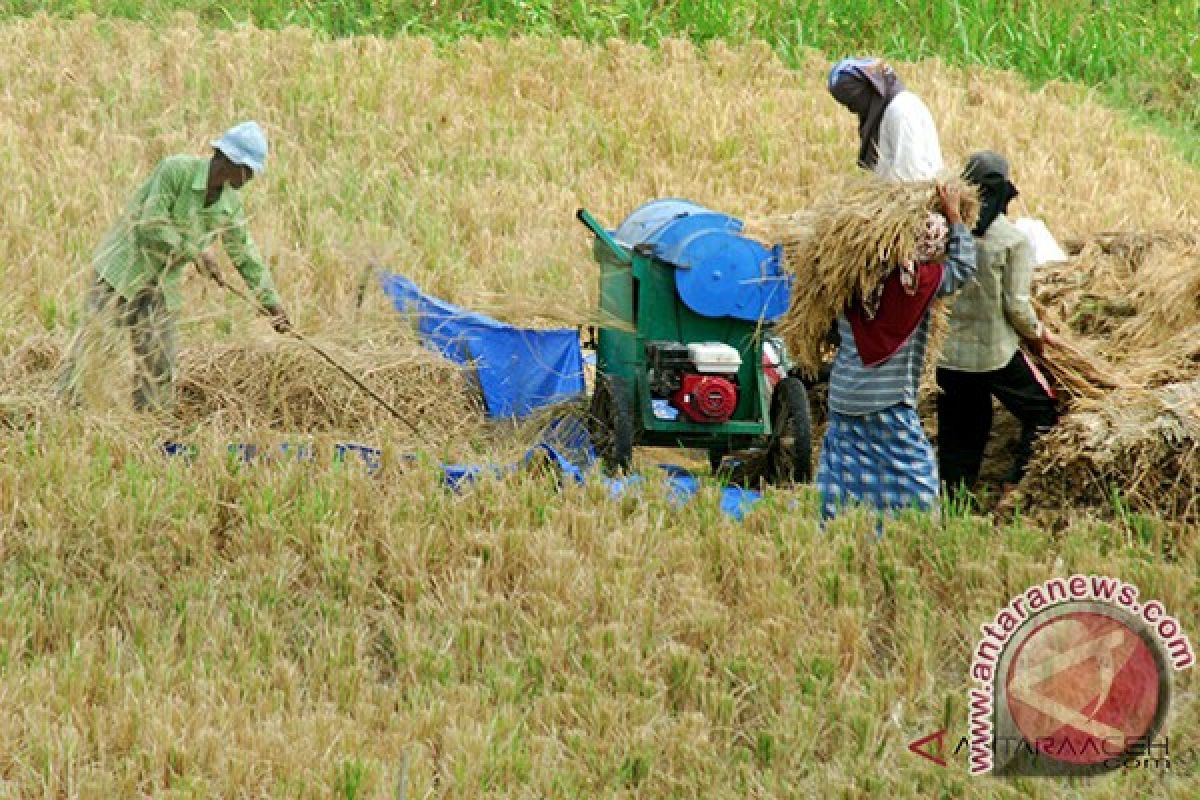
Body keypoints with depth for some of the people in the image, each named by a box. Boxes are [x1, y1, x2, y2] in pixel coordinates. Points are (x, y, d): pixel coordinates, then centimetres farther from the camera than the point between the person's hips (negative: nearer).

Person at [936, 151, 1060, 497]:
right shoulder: (1014, 240, -11)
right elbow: (1016, 304, -12)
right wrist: (1037, 333, 7)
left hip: (948, 352, 4)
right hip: (996, 352, -4)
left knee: (956, 434, 14)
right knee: (1042, 413, 13)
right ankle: (1017, 486, 1)